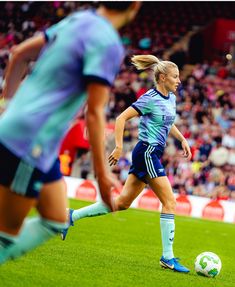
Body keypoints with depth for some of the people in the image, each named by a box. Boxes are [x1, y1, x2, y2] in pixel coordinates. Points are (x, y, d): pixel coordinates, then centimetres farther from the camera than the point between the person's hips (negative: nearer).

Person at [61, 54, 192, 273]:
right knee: (169, 202, -10)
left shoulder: (171, 98, 12)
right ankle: (167, 257, -8)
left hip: (152, 154, 9)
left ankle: (73, 216, 17)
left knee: (122, 202, 11)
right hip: (147, 152, -9)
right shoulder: (150, 99, -14)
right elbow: (121, 118, -14)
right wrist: (119, 147, -19)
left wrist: (182, 140, 19)